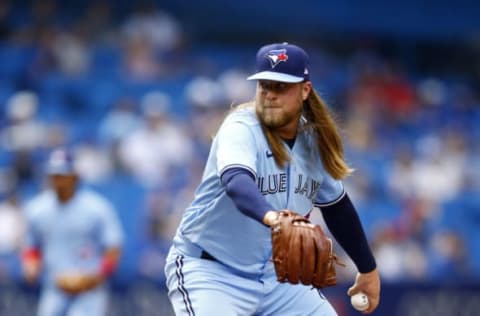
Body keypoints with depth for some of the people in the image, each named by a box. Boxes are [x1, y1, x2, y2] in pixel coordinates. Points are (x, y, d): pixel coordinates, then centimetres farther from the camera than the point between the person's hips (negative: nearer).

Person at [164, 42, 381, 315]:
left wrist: (368, 268, 22)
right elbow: (235, 181, -42)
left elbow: (336, 206, 17)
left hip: (275, 274, 7)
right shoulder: (241, 128, -20)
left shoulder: (315, 140, 1)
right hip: (210, 270, -7)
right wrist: (271, 216, -63)